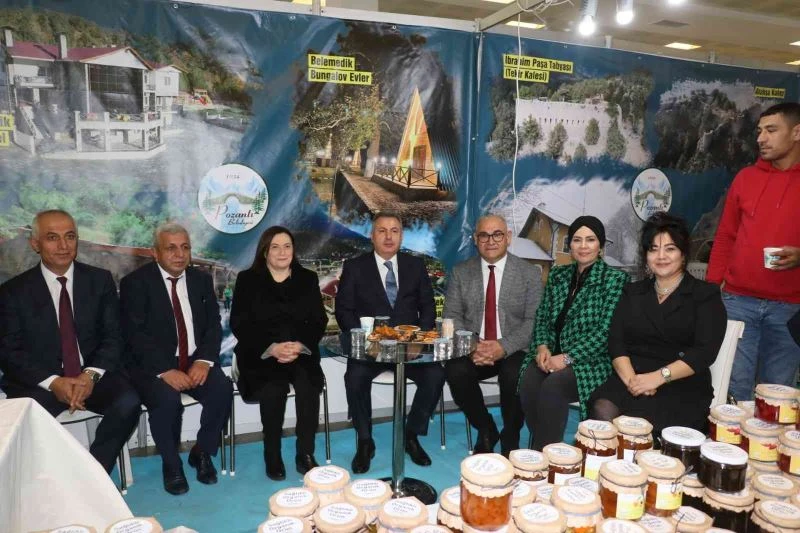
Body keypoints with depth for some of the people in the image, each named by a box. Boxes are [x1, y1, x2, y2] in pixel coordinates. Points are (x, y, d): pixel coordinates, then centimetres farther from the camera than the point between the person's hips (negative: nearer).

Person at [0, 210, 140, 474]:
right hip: (39, 382, -1)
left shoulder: (100, 280, 5)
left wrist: (91, 375, -17)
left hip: (93, 376, 1)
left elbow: (113, 337, 1)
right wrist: (53, 382, -18)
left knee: (128, 403, -27)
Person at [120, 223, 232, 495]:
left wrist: (204, 361, -15)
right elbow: (135, 335, -13)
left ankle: (202, 452, 3)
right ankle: (171, 464, -2)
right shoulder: (135, 283, -5)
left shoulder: (201, 280, 7)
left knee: (222, 389, -24)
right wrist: (165, 370, -24)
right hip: (152, 365, -3)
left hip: (195, 361, 4)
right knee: (167, 399, -31)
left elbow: (213, 326, 4)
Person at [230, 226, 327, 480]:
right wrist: (271, 348, -18)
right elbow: (239, 325, -2)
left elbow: (319, 321, 5)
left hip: (301, 352, 2)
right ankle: (273, 457, -10)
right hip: (260, 355, -1)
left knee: (308, 385, -28)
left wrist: (300, 346, -15)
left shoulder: (308, 279, 11)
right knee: (274, 388, -30)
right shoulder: (248, 280, 5)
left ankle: (305, 454, -14)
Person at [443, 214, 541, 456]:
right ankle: (486, 431, 0)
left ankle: (510, 439, -1)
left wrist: (504, 347, -21)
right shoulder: (460, 272, 6)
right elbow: (452, 316, 2)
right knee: (455, 371, -28)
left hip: (513, 352, -1)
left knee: (514, 377, -32)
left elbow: (534, 320, -5)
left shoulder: (529, 273, 1)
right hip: (472, 349, 2)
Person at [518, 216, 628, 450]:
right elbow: (542, 317, 13)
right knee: (528, 383, -26)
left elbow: (606, 330, -12)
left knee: (553, 386, -32)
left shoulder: (615, 279, -4)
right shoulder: (557, 275, 12)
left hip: (591, 361, -4)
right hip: (553, 354, 4)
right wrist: (542, 346, -7)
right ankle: (544, 450, -9)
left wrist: (567, 358, -18)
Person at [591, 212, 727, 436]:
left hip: (681, 386, -3)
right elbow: (616, 341, 6)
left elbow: (704, 352, -6)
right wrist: (631, 379, -13)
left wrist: (659, 377, -19)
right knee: (603, 411, -29)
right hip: (631, 379, 3)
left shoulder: (706, 295, 7)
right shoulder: (633, 292, 18)